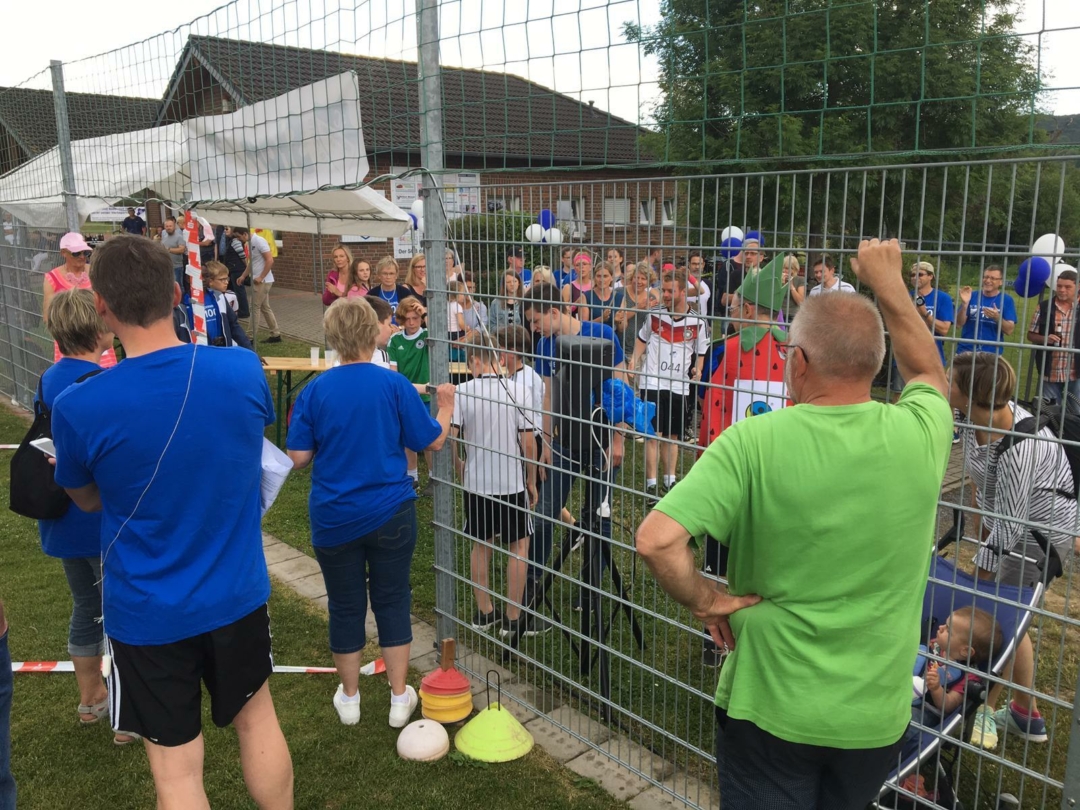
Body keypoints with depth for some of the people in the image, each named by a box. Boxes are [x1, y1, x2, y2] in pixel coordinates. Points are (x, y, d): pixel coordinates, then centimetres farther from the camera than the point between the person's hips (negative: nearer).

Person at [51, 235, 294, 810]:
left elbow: (88, 501, -1)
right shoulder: (244, 370, -15)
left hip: (146, 614, -2)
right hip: (238, 593, 2)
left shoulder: (77, 409, -21)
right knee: (257, 720, 24)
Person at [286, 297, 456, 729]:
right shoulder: (394, 384, -11)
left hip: (334, 519, 1)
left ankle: (349, 698, 31)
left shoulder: (315, 390, -9)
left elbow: (298, 457, -6)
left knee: (345, 606, 15)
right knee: (392, 603, 13)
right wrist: (445, 407, 14)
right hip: (390, 515, -1)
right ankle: (400, 699, 22)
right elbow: (433, 440, -4)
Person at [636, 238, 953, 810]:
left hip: (768, 708, -4)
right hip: (877, 716, 4)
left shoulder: (753, 443, -22)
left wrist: (707, 601, -13)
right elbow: (927, 372, 13)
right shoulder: (918, 434, -12)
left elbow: (656, 539, -30)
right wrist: (887, 279, 17)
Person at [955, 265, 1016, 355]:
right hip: (966, 350, 1)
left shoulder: (1007, 301, 1)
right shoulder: (972, 296, 4)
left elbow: (1009, 330, -5)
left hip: (992, 353, -1)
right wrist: (964, 304, -17)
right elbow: (959, 323, -2)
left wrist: (997, 318, -23)